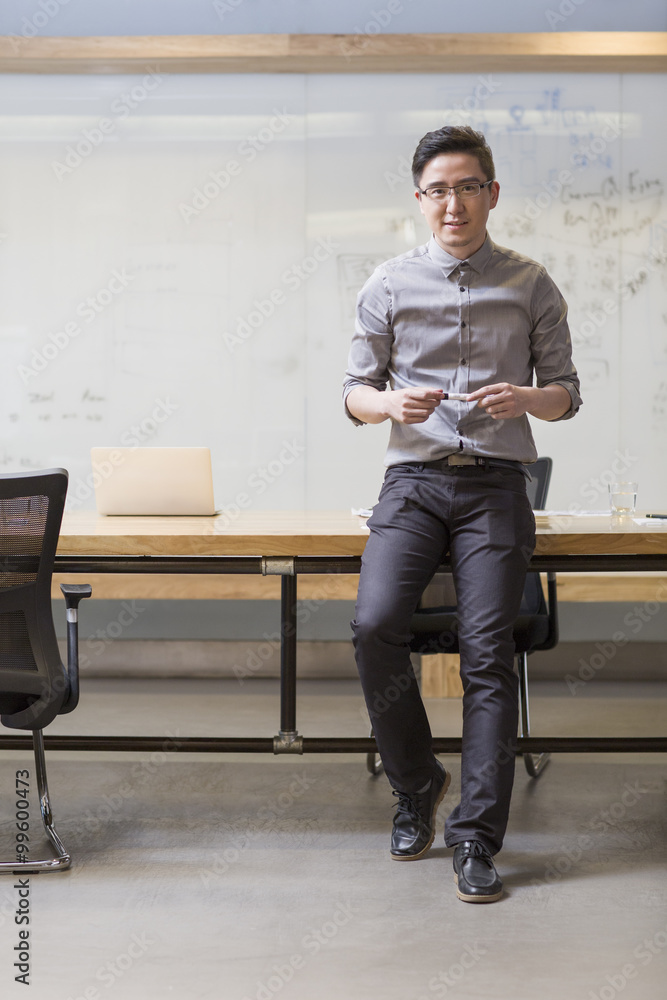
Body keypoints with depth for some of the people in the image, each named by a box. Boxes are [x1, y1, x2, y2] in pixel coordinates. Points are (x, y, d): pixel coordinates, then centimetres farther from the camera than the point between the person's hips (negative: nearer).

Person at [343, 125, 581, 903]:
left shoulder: (531, 286, 10)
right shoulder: (390, 286, 11)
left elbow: (566, 392, 12)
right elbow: (355, 392, 11)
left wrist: (528, 396, -11)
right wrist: (390, 402, -12)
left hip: (496, 486, -1)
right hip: (414, 480, 1)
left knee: (487, 648, -13)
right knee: (374, 625, -20)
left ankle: (475, 837, -6)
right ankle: (415, 785, 4)